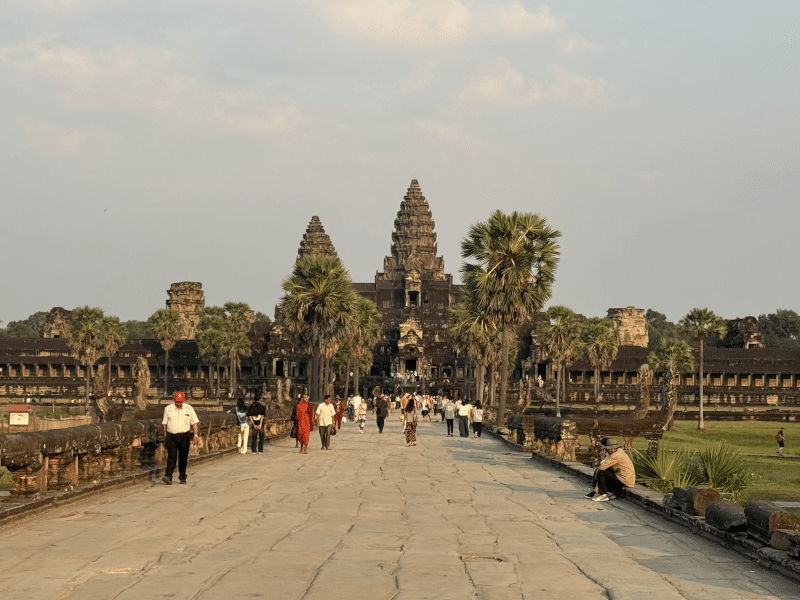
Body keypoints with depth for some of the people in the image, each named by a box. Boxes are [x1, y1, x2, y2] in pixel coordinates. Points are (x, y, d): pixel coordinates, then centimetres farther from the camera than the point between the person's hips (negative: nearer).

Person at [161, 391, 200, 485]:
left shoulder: (189, 409, 5)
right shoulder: (168, 409, 5)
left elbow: (194, 422, 8)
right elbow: (164, 423, 11)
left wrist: (196, 435, -1)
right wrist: (165, 437, 9)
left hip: (184, 436, 1)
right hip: (171, 436, -1)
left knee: (183, 457, 5)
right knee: (171, 456, -14)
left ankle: (182, 477, 16)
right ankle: (168, 477, -22)